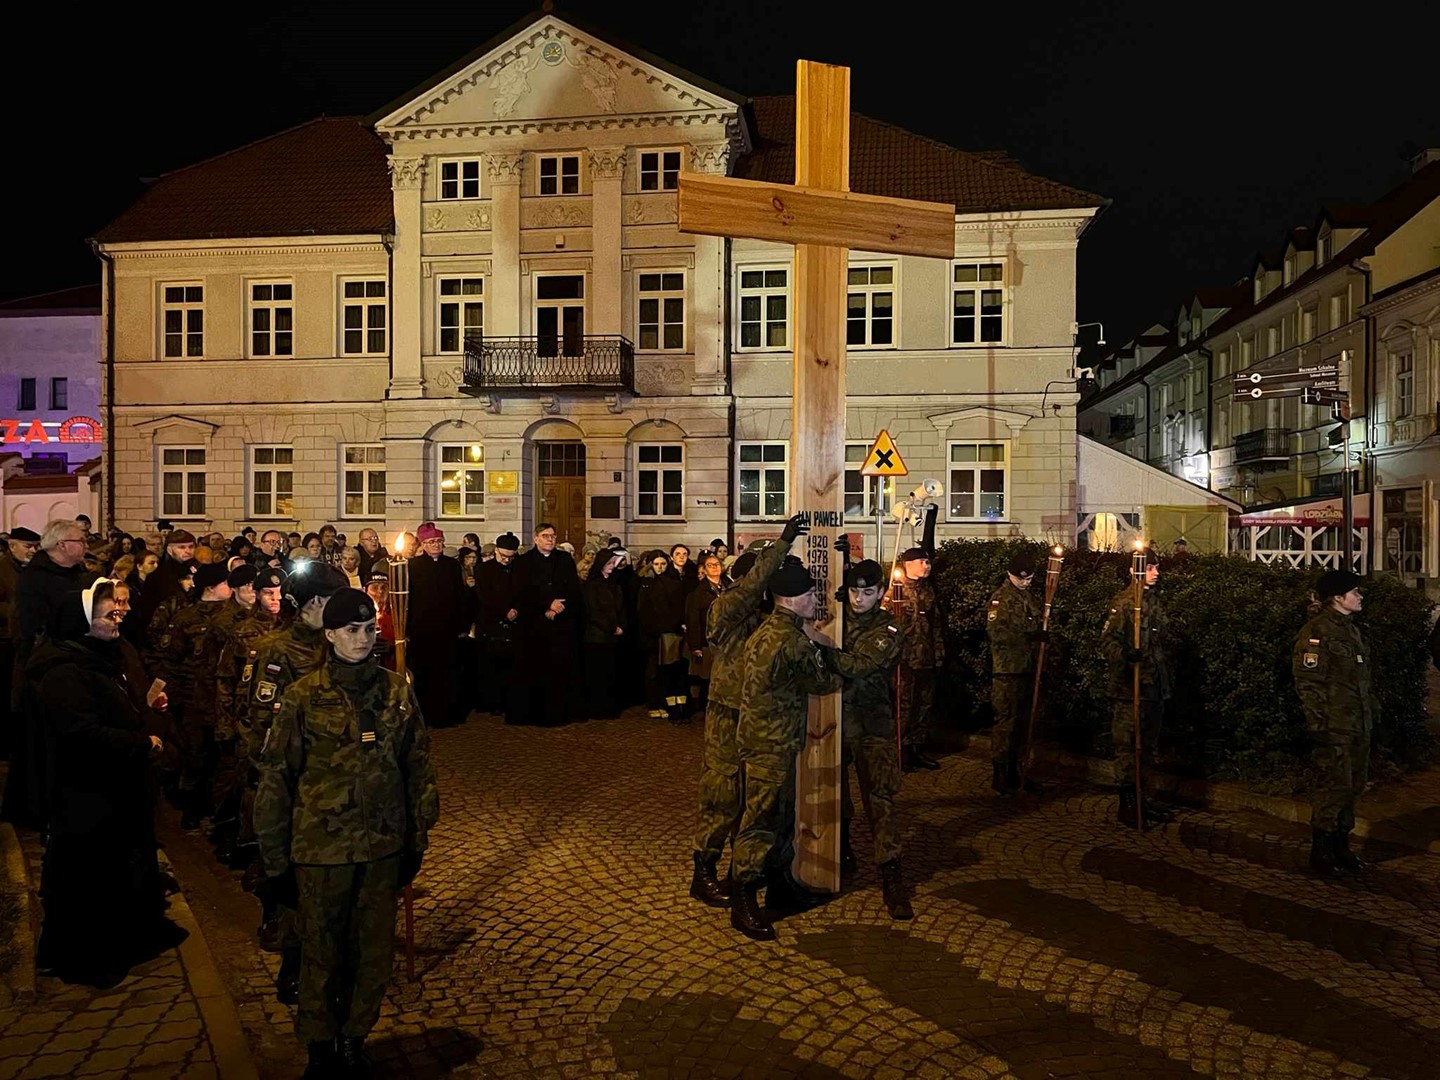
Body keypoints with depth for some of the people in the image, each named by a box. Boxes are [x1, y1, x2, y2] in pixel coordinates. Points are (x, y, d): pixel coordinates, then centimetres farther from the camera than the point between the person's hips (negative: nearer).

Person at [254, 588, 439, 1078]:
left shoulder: (396, 691, -2)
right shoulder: (304, 697, -10)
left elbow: (418, 767, 5)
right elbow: (277, 776, -5)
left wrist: (417, 838, 8)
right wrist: (274, 854, -2)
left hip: (383, 845, 3)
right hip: (323, 847, -3)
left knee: (375, 951, 14)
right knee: (323, 953, 13)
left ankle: (355, 1040, 36)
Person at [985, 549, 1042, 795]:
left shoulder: (1029, 597, 17)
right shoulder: (1000, 598, -8)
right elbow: (996, 633, -19)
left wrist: (1039, 634, 11)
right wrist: (1027, 634, -18)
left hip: (1027, 668, 8)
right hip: (1007, 670, -8)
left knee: (1022, 720, 12)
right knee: (1006, 720, -6)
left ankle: (1013, 772, 22)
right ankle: (999, 776, 1)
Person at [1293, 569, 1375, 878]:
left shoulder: (1351, 630, 14)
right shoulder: (1316, 632, -13)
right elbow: (1307, 682, -15)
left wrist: (1370, 711, 17)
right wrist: (1321, 722, -17)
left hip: (1358, 724, 9)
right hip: (1333, 727, -9)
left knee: (1353, 786, 14)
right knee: (1334, 786, -4)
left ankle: (1341, 845, 26)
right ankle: (1321, 852, 7)